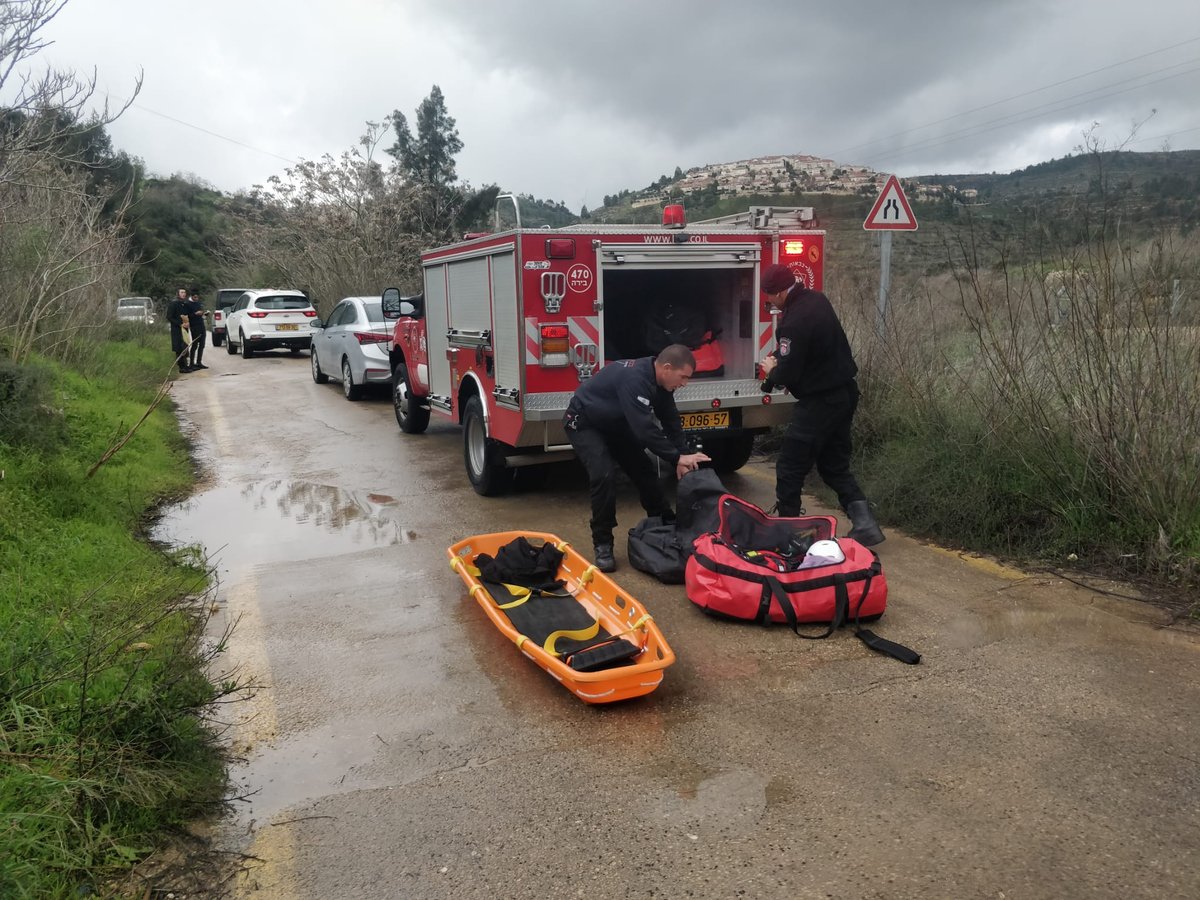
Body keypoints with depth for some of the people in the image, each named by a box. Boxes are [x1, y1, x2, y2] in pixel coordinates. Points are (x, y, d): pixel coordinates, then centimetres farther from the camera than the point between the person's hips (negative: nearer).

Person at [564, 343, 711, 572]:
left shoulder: (659, 381, -8)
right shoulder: (634, 379, -37)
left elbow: (670, 420, -2)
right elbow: (644, 428, -40)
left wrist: (683, 456, -11)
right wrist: (677, 457, -34)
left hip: (616, 425, 9)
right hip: (584, 423, -9)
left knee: (644, 470, 7)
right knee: (604, 475, -25)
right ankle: (602, 546, -12)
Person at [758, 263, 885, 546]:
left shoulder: (794, 322, -25)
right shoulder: (817, 299, 5)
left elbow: (787, 374, -22)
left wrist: (771, 371, 0)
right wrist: (780, 354, 8)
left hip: (820, 403, -10)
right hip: (844, 393, 10)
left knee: (790, 468, 3)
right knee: (835, 464, 17)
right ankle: (864, 522, 10)